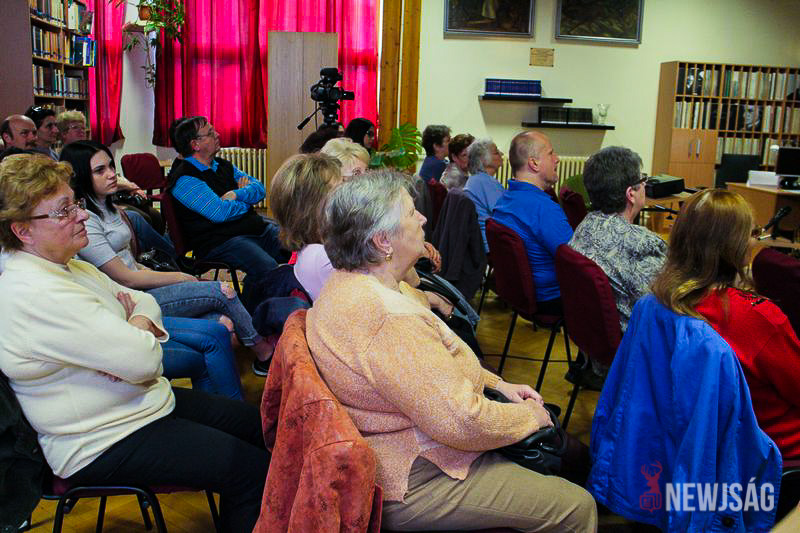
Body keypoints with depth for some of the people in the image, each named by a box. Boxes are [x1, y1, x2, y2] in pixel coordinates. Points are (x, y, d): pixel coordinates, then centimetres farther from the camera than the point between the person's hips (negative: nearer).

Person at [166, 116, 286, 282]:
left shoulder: (222, 165, 19)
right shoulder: (184, 179, -8)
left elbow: (260, 189, 15)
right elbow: (220, 212, -19)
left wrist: (237, 194, -7)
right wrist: (246, 200, 0)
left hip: (258, 228, 9)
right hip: (221, 241, -9)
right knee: (269, 269, -34)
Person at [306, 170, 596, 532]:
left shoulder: (350, 285, 3)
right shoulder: (390, 321, -31)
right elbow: (463, 421, -28)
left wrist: (497, 384, 8)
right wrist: (530, 416, -10)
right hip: (415, 482, -10)